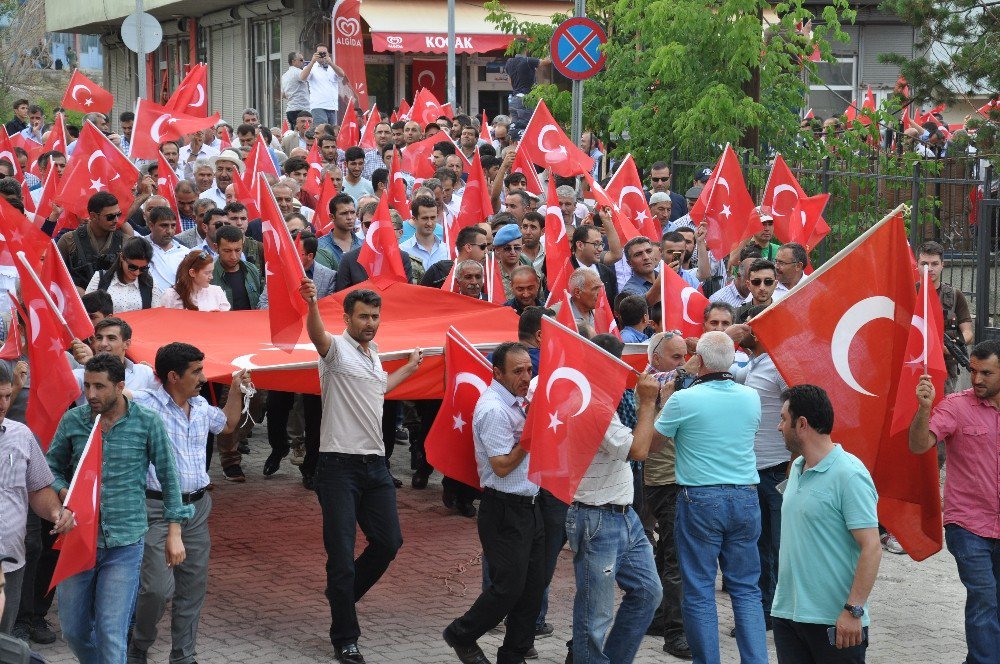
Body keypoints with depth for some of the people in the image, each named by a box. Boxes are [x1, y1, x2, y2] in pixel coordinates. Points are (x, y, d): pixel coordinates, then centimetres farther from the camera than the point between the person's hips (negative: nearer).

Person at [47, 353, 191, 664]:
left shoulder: (147, 423, -5)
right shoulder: (72, 420, 1)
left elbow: (169, 477, 2)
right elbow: (52, 467, 13)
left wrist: (174, 531, 1)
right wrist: (64, 493, -9)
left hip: (124, 544, -3)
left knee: (111, 633, -7)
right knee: (73, 629, 10)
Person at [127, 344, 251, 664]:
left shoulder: (201, 407, 12)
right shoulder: (143, 404, -12)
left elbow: (227, 424, 33)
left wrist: (236, 389, 25)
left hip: (197, 506, 7)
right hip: (158, 509, -7)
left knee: (193, 587, 9)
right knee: (158, 587, -14)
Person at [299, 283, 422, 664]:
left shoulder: (373, 354, 17)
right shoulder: (337, 349, -6)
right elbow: (317, 334, -31)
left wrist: (410, 367, 45)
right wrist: (312, 304, -51)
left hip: (374, 464, 7)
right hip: (339, 464, -7)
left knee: (388, 541, 9)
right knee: (342, 554, -3)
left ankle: (342, 594, 33)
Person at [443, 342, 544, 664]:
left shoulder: (515, 402, 13)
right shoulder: (494, 409, -18)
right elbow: (502, 466, -20)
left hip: (528, 506, 10)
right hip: (505, 510, -9)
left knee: (533, 586, 9)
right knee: (509, 586, -6)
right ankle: (461, 635, 15)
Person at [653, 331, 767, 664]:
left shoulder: (684, 400, -11)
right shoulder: (751, 397, 3)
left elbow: (653, 440, 3)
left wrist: (665, 398, 18)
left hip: (700, 501, -4)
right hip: (745, 499, 4)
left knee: (699, 592, 4)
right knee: (746, 589, 10)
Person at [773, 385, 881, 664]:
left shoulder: (849, 475, -15)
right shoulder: (797, 468, 12)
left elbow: (871, 548, -19)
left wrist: (853, 610, -22)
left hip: (835, 620, -8)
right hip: (787, 613, 8)